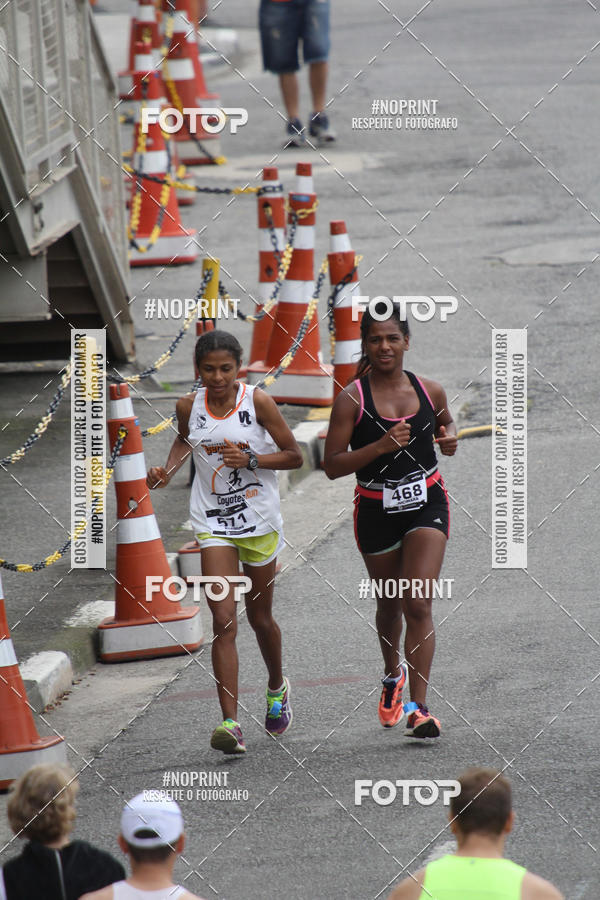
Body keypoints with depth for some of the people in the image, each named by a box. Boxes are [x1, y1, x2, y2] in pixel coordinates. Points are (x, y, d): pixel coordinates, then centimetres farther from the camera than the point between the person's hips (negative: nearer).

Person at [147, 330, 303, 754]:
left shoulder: (258, 401, -11)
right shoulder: (190, 406, -3)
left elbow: (294, 457, -5)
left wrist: (249, 459, -19)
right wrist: (169, 470, 4)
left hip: (259, 520, -1)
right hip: (214, 524, 1)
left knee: (259, 616, 16)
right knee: (224, 621, -12)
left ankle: (277, 687, 47)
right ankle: (231, 723, -18)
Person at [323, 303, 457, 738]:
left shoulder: (430, 391, -2)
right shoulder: (352, 399, -11)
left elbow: (445, 424, 19)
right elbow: (333, 465, -12)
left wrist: (449, 439, -5)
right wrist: (381, 446, -25)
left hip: (426, 505, 0)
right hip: (376, 511, 0)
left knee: (418, 604, -13)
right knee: (389, 604, 17)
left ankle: (419, 706, -13)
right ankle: (393, 674, 48)